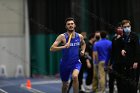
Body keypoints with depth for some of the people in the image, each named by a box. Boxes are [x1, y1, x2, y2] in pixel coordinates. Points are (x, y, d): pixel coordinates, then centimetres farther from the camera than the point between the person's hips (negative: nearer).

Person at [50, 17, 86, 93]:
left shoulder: (79, 36, -1)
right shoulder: (62, 36, -12)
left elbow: (83, 44, 24)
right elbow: (52, 49, -20)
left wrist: (83, 51, 5)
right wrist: (63, 47, -32)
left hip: (76, 62, 0)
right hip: (65, 63, 0)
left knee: (75, 76, -31)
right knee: (65, 84, 14)